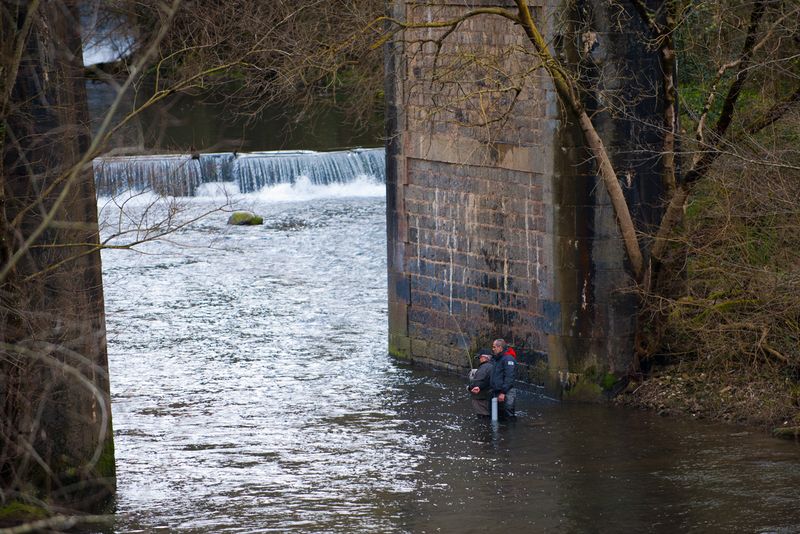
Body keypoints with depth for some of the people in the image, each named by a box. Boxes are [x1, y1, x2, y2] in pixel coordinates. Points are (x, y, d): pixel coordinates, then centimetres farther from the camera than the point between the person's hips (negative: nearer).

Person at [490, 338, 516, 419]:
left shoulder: (508, 359, -11)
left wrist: (503, 392, -22)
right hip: (496, 393, 9)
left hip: (506, 394, -9)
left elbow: (509, 378, -18)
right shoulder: (495, 359, 18)